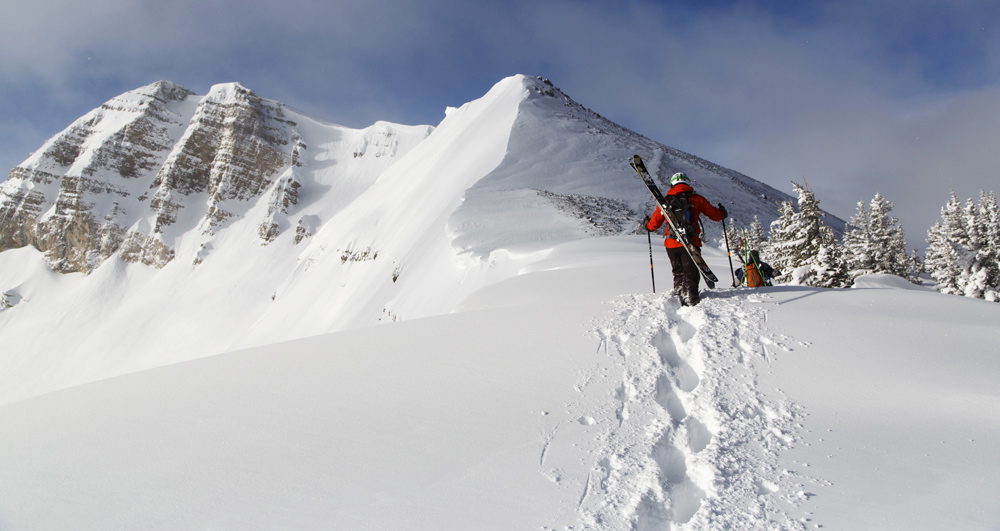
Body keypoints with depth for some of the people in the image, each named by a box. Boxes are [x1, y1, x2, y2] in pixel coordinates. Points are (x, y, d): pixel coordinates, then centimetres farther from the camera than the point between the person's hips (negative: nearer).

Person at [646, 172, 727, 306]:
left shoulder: (666, 201, 8)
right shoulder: (696, 199, 3)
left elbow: (654, 223, 13)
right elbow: (714, 214, 12)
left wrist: (647, 225, 36)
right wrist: (723, 213, 34)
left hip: (671, 244, 2)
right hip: (690, 244, -2)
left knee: (678, 272, 17)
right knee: (691, 273, 0)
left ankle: (679, 296, 16)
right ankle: (691, 300, -11)